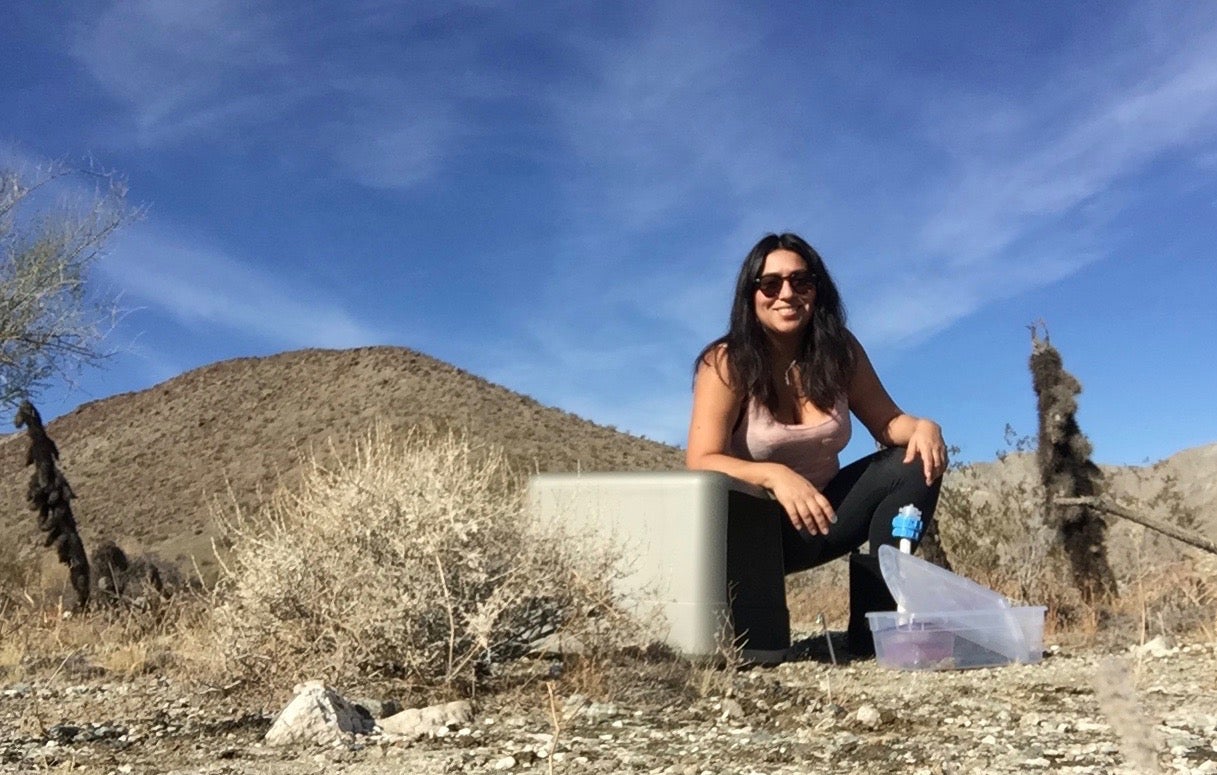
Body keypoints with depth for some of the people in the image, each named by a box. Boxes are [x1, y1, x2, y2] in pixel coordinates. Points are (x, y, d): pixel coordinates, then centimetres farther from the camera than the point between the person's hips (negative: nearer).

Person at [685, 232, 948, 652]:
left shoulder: (839, 351, -4)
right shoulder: (726, 362, -18)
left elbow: (888, 423, 3)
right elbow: (701, 461, -27)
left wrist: (923, 426, -21)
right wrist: (775, 475, -44)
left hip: (821, 510, 5)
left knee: (918, 464, -13)